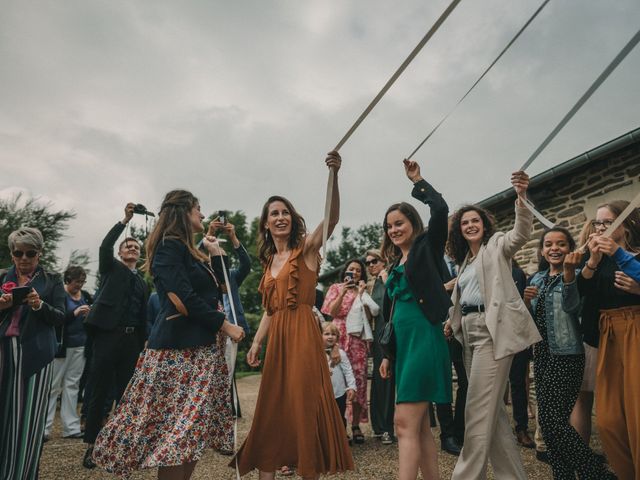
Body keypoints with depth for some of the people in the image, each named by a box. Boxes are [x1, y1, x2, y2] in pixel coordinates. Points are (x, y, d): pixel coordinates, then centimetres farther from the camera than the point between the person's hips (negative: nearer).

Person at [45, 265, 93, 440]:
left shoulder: (85, 296, 11)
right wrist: (75, 313, -24)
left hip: (80, 346, 5)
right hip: (62, 345, -5)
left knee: (72, 385, 9)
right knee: (53, 386, 0)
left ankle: (71, 427, 14)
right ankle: (43, 428, 9)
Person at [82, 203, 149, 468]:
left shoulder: (142, 282, 17)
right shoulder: (111, 268, 9)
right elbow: (105, 245, -11)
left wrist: (142, 344, 11)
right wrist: (125, 220, -17)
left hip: (132, 339, 4)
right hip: (108, 335, -4)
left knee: (125, 394, 8)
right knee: (99, 393, -1)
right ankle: (91, 446, 9)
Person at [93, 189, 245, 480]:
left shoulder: (187, 250, 18)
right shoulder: (169, 246, -9)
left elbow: (217, 288, 24)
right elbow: (184, 299, -18)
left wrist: (214, 252, 17)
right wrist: (225, 325, -13)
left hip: (201, 348, 9)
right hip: (178, 350, -9)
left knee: (195, 433, 10)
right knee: (176, 433, -5)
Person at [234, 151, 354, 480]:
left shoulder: (306, 249, -2)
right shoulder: (269, 261, 16)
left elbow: (332, 218, -21)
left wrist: (334, 175, -35)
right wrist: (256, 342, 8)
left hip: (303, 334, -6)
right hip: (276, 339, 6)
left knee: (305, 406, 0)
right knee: (271, 410, 11)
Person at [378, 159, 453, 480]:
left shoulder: (427, 247, 0)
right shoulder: (395, 264, 19)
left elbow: (441, 209, -18)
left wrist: (417, 181, -4)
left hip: (423, 338, -8)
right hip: (403, 341, 8)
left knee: (405, 425, -11)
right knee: (420, 427, 11)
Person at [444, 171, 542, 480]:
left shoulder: (497, 244, 3)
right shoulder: (465, 260, 21)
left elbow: (521, 233, -17)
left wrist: (521, 197, -32)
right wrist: (453, 321, 6)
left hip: (493, 329, -8)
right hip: (470, 333, 8)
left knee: (479, 409, -8)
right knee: (491, 408, 11)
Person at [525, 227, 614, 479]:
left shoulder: (576, 275, -7)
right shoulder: (537, 279, 10)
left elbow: (571, 305, -28)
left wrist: (569, 271, -43)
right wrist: (526, 300, -9)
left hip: (566, 356, -6)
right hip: (541, 355, 7)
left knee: (553, 421, -10)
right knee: (548, 422, 10)